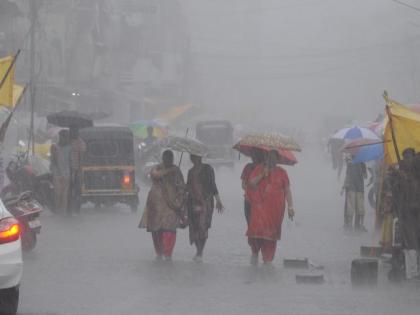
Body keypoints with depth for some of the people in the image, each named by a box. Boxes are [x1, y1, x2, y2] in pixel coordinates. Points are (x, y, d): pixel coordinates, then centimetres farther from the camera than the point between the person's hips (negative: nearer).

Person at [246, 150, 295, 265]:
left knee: (271, 233, 1)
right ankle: (255, 252, 11)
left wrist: (290, 207, -2)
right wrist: (262, 175, -11)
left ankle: (268, 259, 9)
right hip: (260, 206, -1)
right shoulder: (259, 169, 8)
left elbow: (287, 191, 6)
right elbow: (251, 183, 2)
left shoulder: (281, 172, 7)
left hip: (275, 208, 1)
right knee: (257, 228, -14)